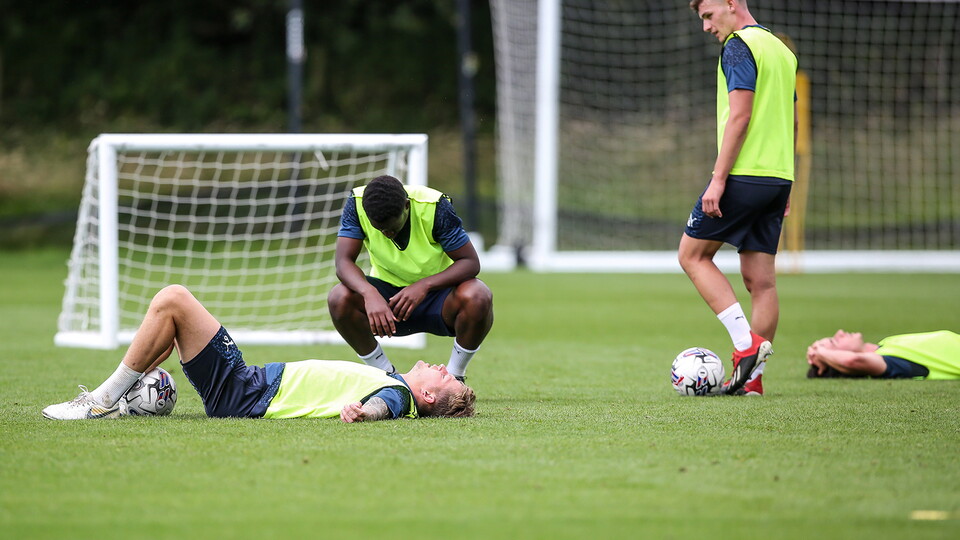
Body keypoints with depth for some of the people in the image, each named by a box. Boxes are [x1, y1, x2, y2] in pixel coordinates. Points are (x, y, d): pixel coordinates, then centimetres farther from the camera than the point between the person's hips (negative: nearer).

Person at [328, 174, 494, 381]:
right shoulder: (357, 205, -18)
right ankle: (386, 374, -5)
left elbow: (470, 262, -22)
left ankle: (454, 377, -8)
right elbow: (344, 261, -24)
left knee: (478, 297, -34)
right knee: (339, 298, -28)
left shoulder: (435, 207, -24)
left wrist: (424, 285, -37)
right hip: (387, 292, 2)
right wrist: (370, 294, -45)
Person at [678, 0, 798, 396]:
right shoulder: (782, 49, 18)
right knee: (760, 278, 6)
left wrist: (718, 179, -18)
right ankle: (752, 376, 4)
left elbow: (740, 116, -17)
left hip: (743, 175, -8)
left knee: (692, 255, 3)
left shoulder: (738, 46, -9)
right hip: (777, 177, 8)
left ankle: (745, 341, -9)